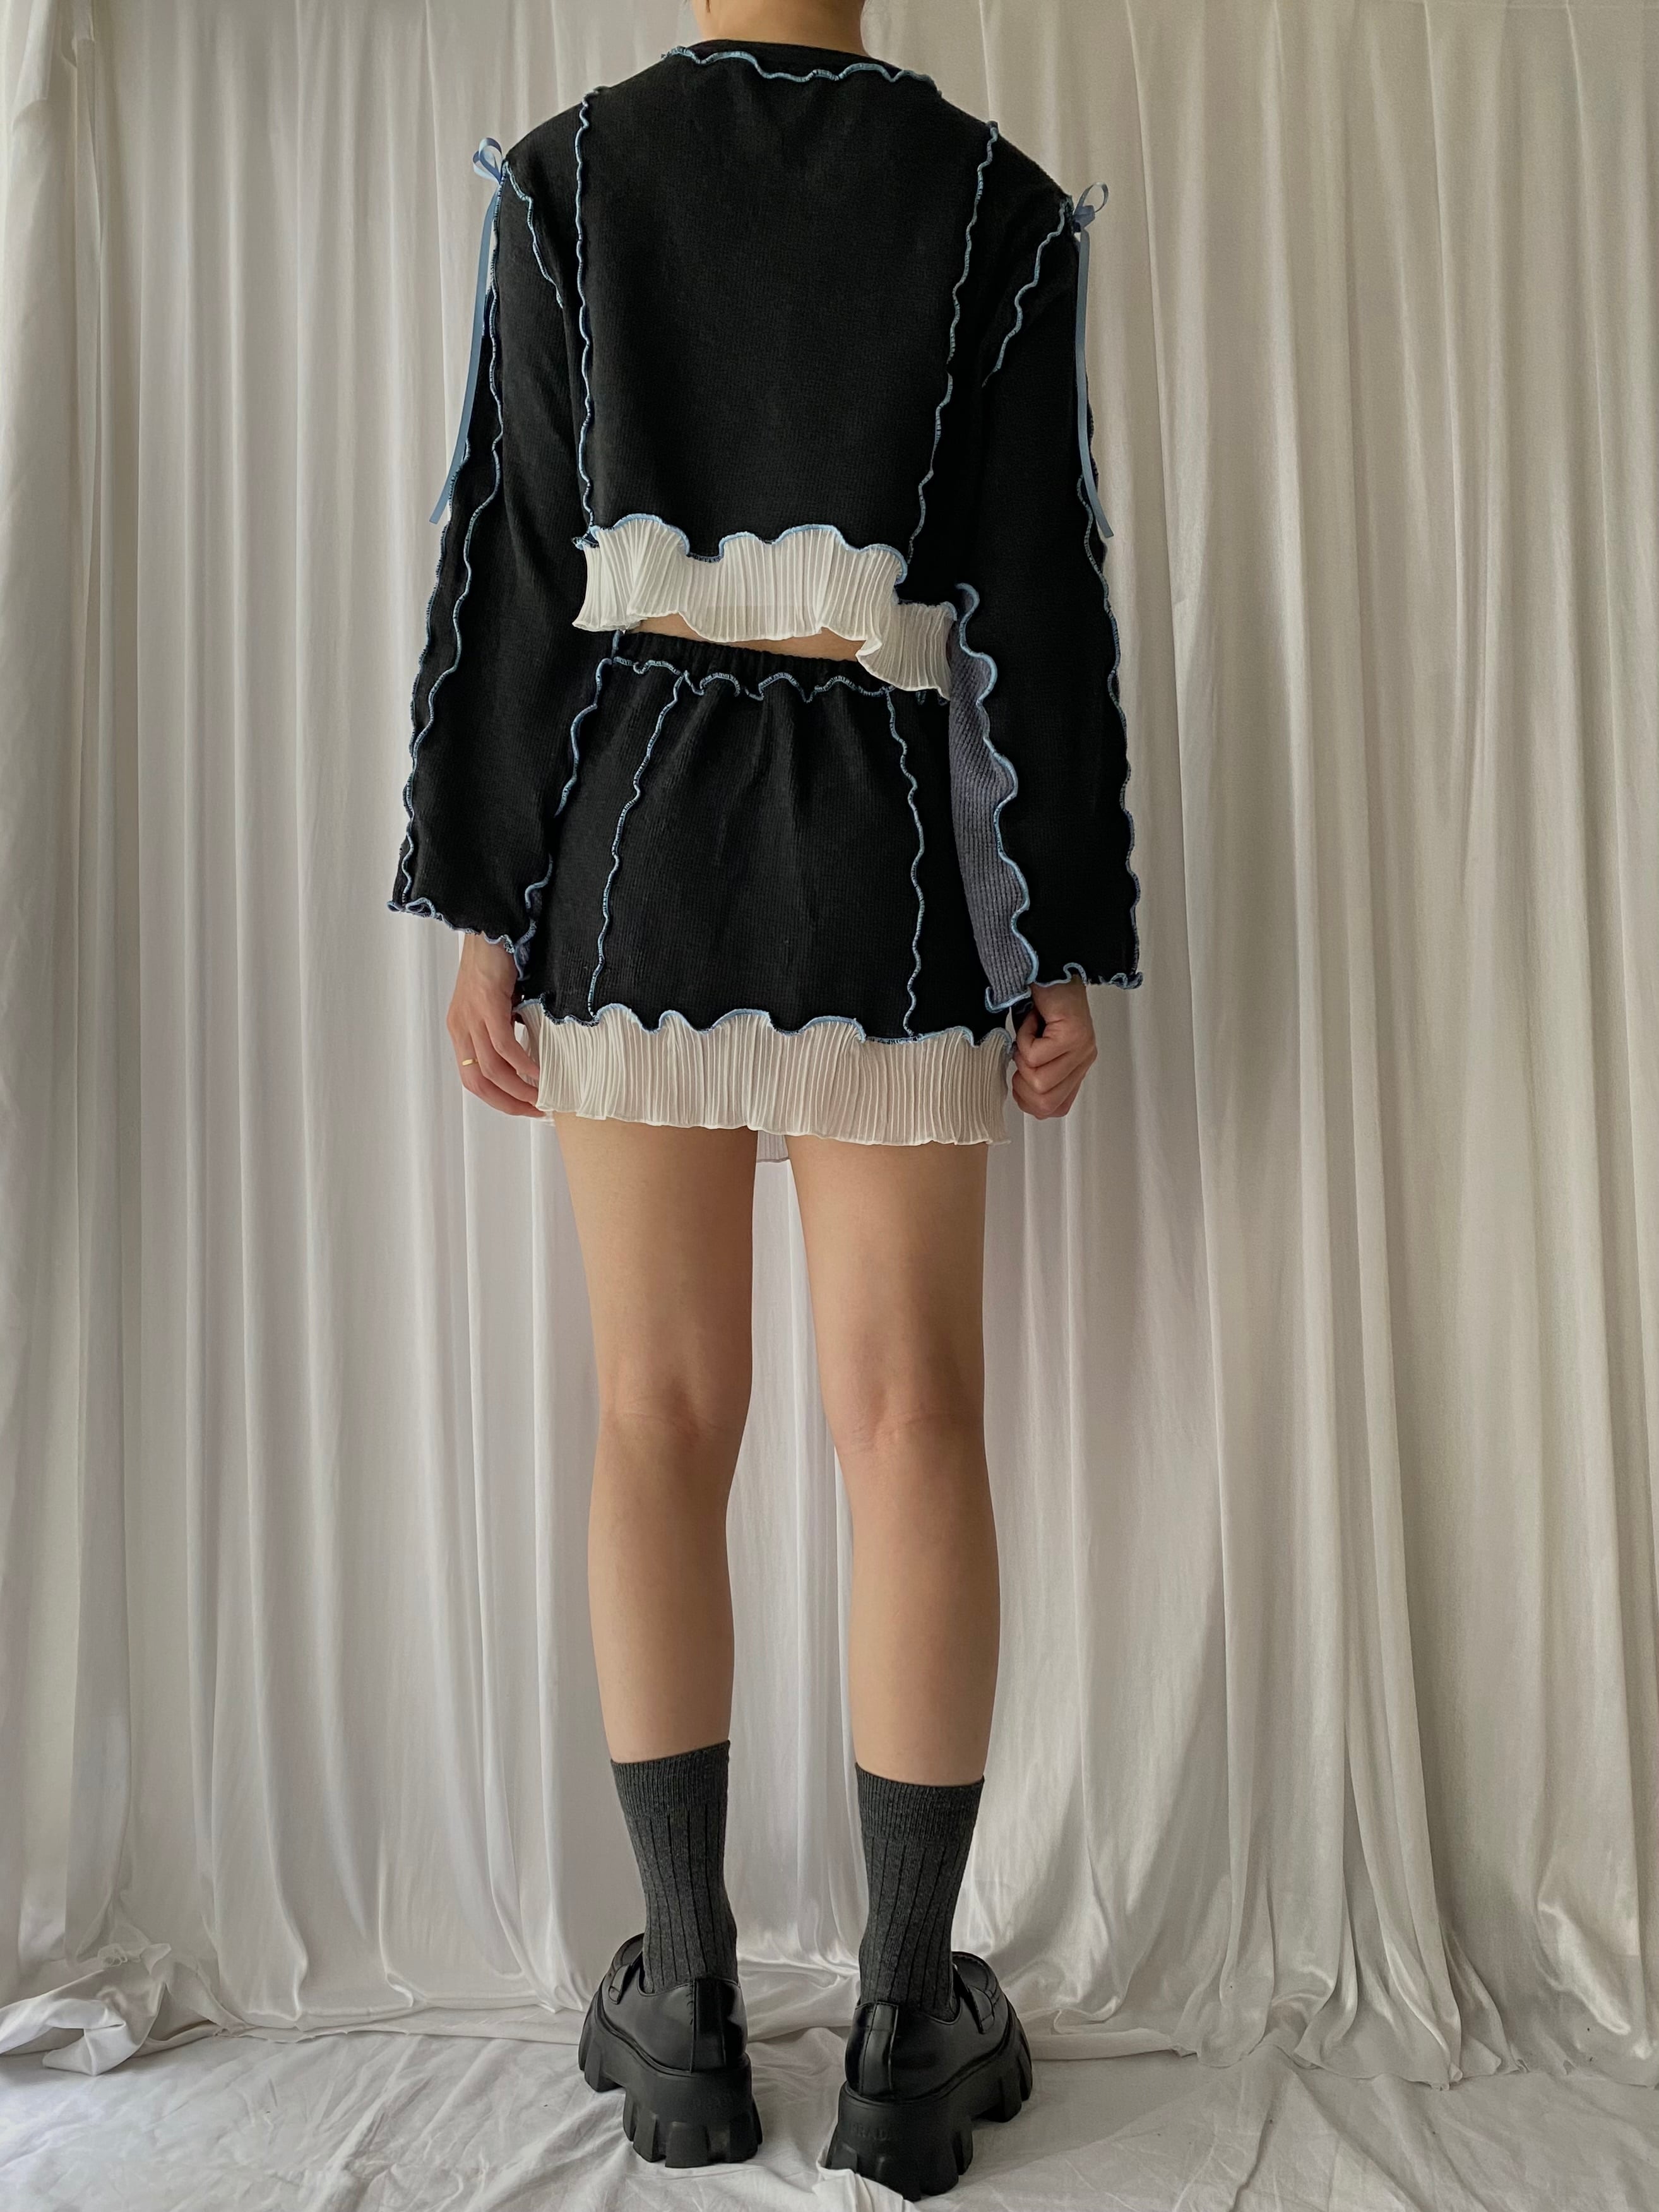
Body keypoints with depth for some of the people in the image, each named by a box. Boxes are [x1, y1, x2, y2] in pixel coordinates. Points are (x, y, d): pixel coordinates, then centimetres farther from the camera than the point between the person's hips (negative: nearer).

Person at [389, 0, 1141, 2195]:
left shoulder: (564, 177, 6)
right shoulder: (1002, 205, 5)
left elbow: (511, 560, 0)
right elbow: (1041, 601, 0)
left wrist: (482, 910, 2)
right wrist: (1073, 941, 3)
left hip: (635, 850, 1)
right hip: (890, 859, 0)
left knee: (660, 1412, 6)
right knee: (912, 1421, 2)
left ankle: (692, 2006, 16)